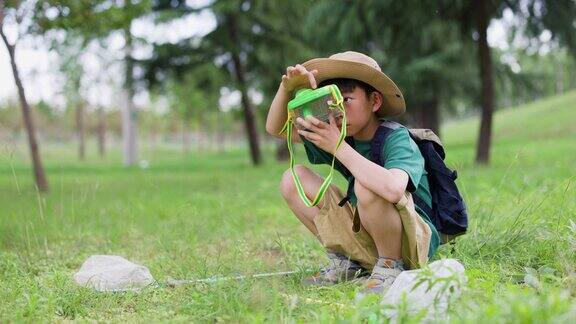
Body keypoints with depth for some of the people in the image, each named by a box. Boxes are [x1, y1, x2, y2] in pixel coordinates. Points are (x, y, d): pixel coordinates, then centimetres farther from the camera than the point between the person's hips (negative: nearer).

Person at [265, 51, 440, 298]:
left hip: (415, 239, -7)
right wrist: (287, 87, -17)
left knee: (365, 187, -37)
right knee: (292, 180, 0)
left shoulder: (396, 138, -21)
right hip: (365, 237, 7)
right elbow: (276, 128, 4)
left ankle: (391, 266, -13)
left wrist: (339, 147, -35)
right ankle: (346, 263, 5)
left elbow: (393, 189, -43)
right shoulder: (340, 134, 0)